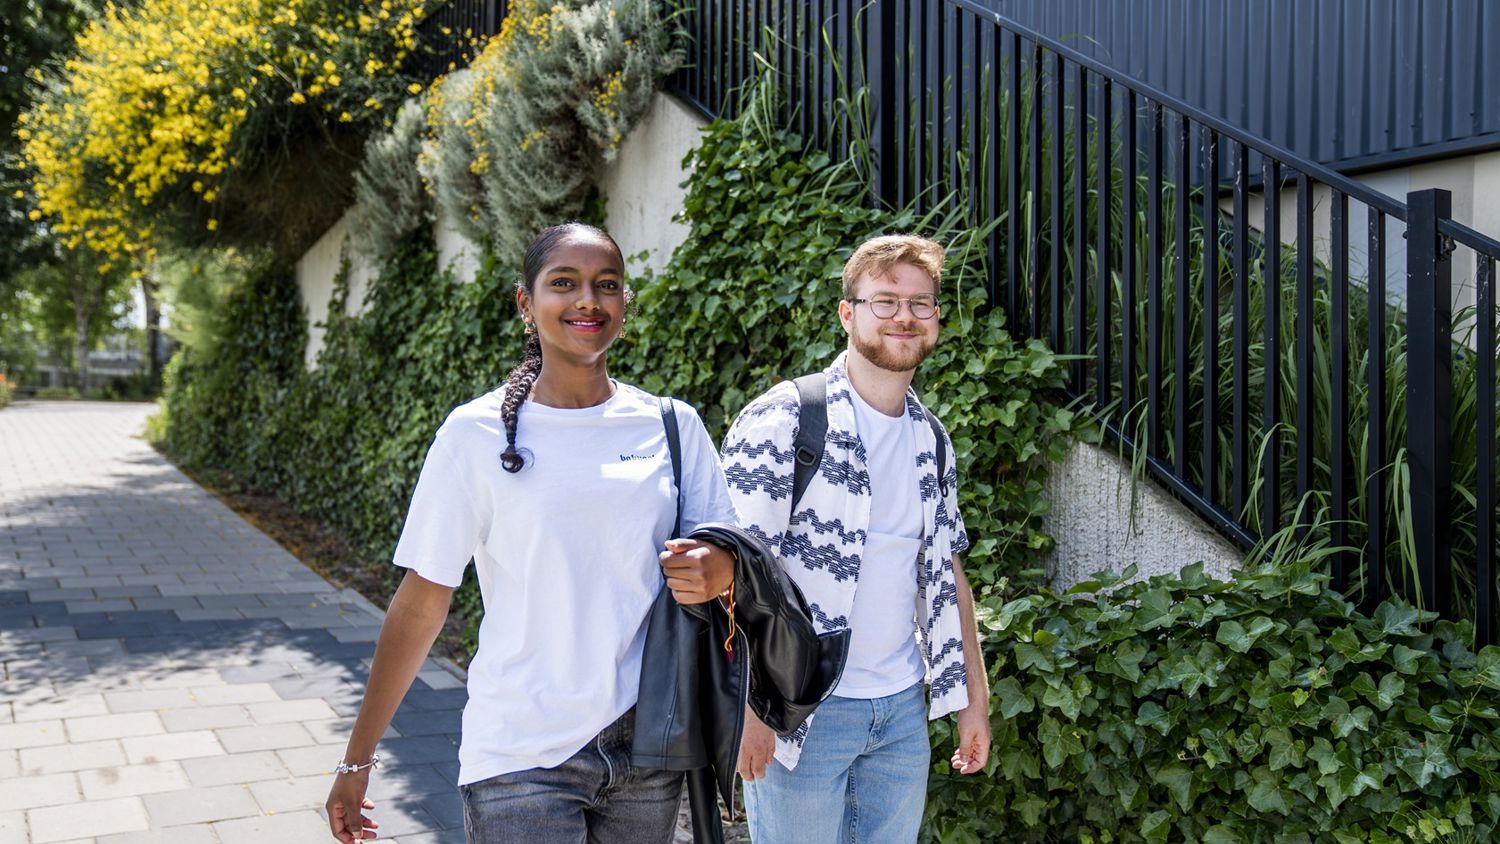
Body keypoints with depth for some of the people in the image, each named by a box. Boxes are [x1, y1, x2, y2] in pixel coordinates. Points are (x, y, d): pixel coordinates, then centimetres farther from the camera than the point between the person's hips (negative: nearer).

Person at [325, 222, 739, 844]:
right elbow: (421, 603, -4)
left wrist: (718, 571, -16)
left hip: (647, 751, 3)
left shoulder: (673, 426, 1)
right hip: (522, 762, -3)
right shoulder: (477, 433, -6)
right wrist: (356, 761, -1)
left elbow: (728, 556, 8)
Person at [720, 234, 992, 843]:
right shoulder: (781, 420, -12)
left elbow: (947, 570, 15)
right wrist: (750, 705, -18)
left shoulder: (931, 440, 9)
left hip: (904, 709, 6)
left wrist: (974, 695, 14)